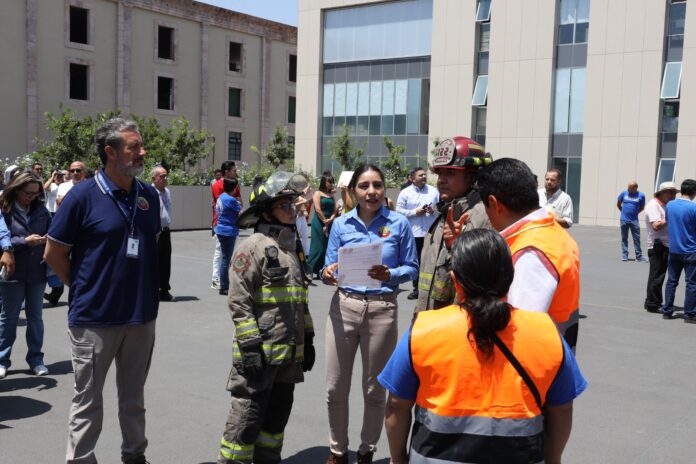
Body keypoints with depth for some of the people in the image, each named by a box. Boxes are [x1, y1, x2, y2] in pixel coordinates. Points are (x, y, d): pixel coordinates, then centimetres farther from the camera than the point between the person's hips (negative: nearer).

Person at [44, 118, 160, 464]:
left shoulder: (149, 195, 3)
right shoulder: (83, 195, -12)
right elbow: (54, 254, -6)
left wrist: (144, 288, 11)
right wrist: (85, 289, 0)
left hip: (142, 315, 5)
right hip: (95, 317, -4)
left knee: (134, 396, 18)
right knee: (88, 400, 8)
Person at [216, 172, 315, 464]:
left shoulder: (293, 247, 15)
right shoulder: (253, 247, -11)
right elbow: (239, 301, -16)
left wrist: (307, 340, 19)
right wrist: (250, 345, -19)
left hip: (290, 354, 8)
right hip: (261, 353, -8)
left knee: (278, 415, 17)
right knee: (248, 416, -2)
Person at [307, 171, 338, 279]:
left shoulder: (331, 195, 15)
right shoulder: (318, 193, -1)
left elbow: (335, 210, 9)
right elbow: (318, 209, -10)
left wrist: (330, 219, -8)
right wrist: (325, 221, -10)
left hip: (329, 224, 6)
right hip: (319, 223, -6)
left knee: (328, 247, 4)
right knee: (318, 247, -7)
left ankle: (321, 271, 9)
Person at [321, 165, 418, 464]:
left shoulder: (399, 223, -3)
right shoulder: (341, 224, 2)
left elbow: (412, 268, -1)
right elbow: (329, 268, 4)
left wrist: (389, 275, -20)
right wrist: (328, 275, -18)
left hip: (382, 309, -1)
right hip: (344, 305, 2)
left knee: (374, 389, 12)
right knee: (335, 386, 7)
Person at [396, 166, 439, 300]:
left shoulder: (433, 191, 8)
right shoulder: (405, 193, 1)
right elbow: (399, 211, -4)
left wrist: (434, 211, -9)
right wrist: (415, 212, -11)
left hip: (431, 233, 1)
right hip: (414, 233, -1)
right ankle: (417, 288, 18)